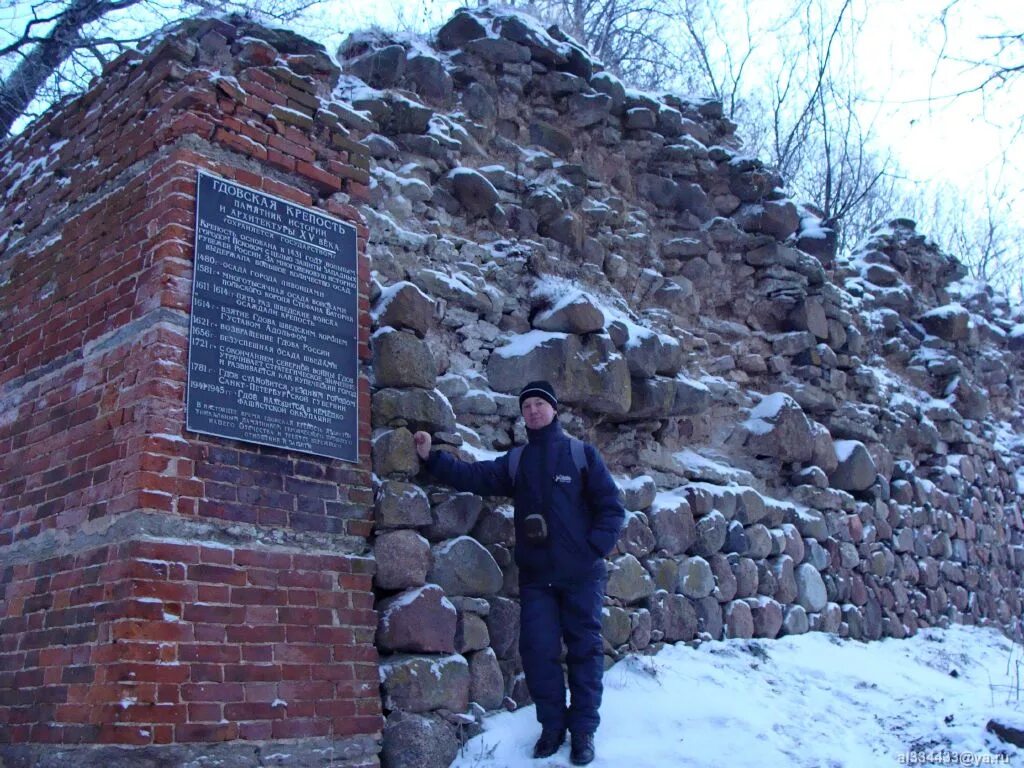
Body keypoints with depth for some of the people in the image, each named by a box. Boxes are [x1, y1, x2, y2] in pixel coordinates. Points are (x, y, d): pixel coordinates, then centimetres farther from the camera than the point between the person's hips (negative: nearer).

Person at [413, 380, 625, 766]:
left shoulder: (582, 454, 3)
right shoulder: (514, 462, 12)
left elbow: (611, 508, 0)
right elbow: (473, 476, 2)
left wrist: (593, 550, -11)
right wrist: (431, 457, -9)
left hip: (581, 574, -2)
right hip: (536, 577, 3)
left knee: (584, 650, 4)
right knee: (538, 650, 2)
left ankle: (583, 730, 14)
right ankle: (552, 726, 17)